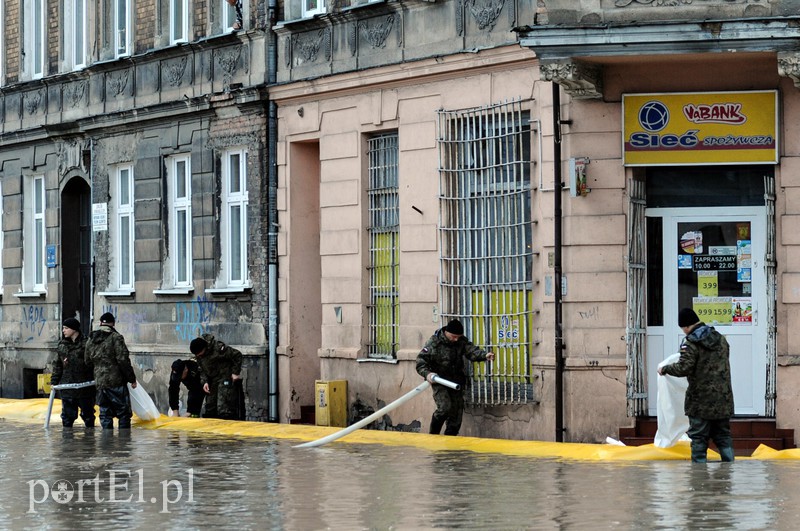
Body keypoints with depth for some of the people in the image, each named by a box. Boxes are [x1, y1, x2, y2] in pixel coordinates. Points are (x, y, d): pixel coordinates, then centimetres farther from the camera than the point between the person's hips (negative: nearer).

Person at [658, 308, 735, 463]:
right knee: (723, 436, 14)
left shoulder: (691, 342, -13)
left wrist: (665, 369, -4)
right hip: (723, 399, 6)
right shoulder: (720, 338, 10)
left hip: (701, 400, -6)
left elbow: (684, 368, -20)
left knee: (698, 437, 1)